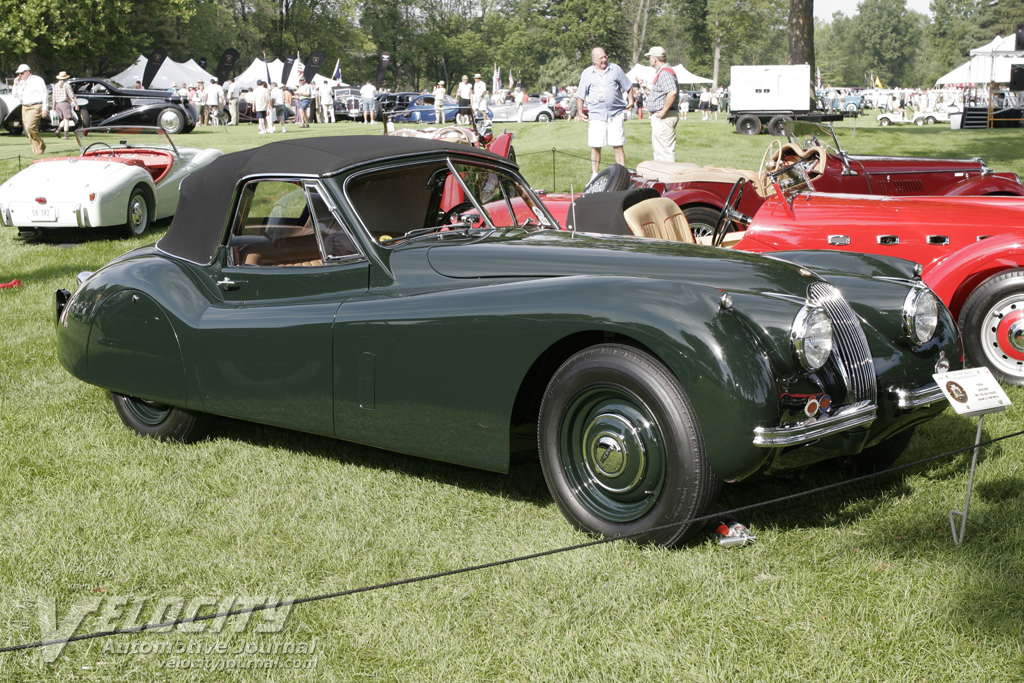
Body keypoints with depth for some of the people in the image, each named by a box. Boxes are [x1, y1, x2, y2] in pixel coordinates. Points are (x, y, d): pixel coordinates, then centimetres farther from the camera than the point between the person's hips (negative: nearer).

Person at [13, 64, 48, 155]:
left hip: (35, 107, -8)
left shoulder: (37, 80, -3)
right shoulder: (21, 83, 19)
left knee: (30, 126, -23)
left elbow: (44, 94, -7)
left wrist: (44, 108, -14)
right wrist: (15, 85, 5)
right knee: (27, 129, 1)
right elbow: (15, 95, 21)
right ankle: (36, 149, 9)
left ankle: (40, 146, -10)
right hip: (25, 108, 8)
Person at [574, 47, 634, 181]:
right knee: (595, 147, 0)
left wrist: (630, 101, 6)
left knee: (618, 146, -2)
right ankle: (594, 175, 11)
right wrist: (579, 112, 6)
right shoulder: (586, 73, 9)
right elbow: (580, 95, 13)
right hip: (596, 115, 0)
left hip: (616, 114, 0)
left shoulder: (615, 69, 10)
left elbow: (628, 87, 17)